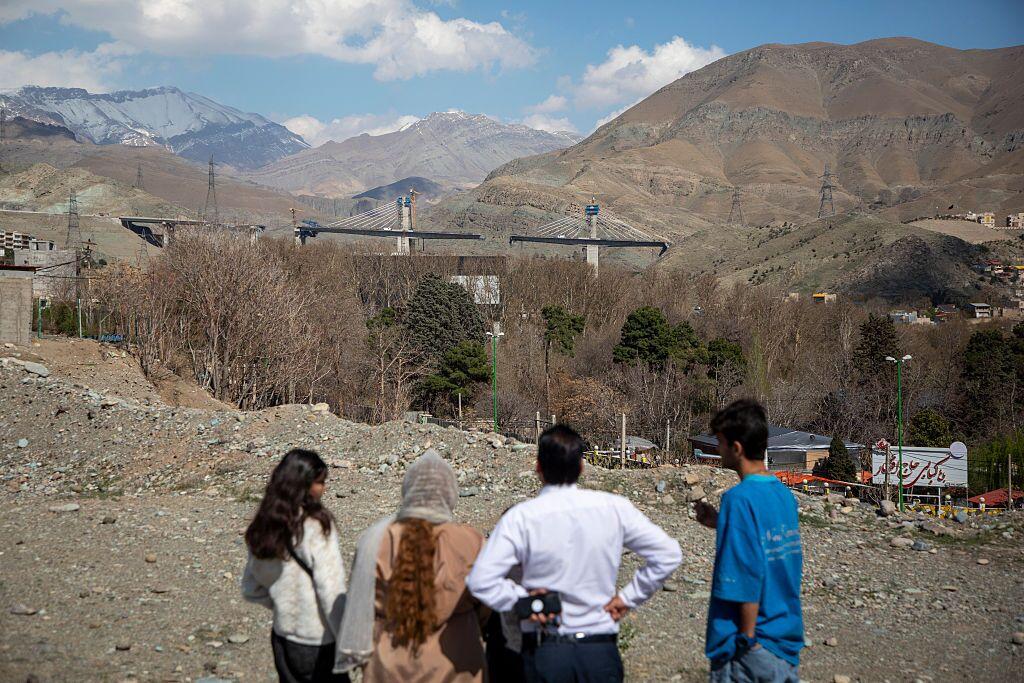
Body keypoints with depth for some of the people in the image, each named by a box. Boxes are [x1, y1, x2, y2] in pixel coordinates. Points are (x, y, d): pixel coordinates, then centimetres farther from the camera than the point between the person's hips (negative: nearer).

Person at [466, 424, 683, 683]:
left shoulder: (520, 518, -12)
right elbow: (669, 554, -4)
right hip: (601, 650, 1)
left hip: (544, 653, -1)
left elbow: (480, 580, -19)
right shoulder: (614, 508, -6)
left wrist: (522, 600, -6)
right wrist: (628, 597, 1)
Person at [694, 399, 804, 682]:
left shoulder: (740, 498, -18)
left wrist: (747, 640, -15)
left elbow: (747, 577, -21)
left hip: (748, 648, -8)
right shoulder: (784, 494, 6)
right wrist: (721, 523, 12)